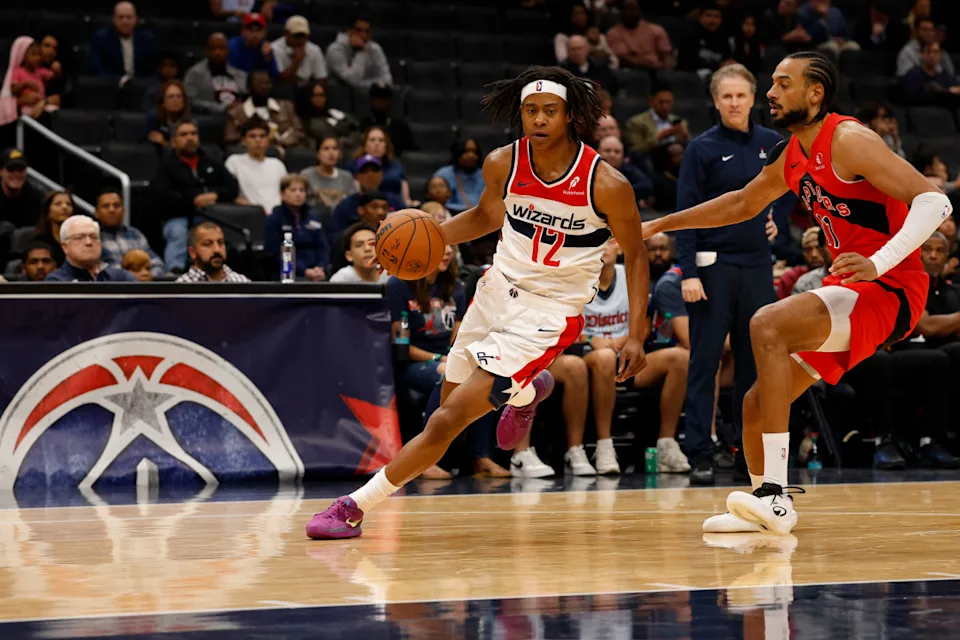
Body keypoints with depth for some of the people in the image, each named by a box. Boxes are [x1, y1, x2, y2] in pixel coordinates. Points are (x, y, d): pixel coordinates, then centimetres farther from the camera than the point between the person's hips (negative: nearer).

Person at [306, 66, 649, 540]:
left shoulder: (606, 184, -16)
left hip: (548, 312, -6)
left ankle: (355, 507, -4)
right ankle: (527, 392, 52)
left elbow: (635, 253, -2)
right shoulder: (502, 164, -5)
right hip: (498, 290, 6)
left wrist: (636, 335, -8)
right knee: (447, 401, 22)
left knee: (448, 420, -13)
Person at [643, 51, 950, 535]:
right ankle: (761, 509, 31)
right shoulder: (791, 158, 11)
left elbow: (935, 201, -25)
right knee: (758, 404, 9)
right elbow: (742, 204, 29)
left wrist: (879, 263, -38)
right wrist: (660, 225, 29)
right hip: (849, 293, 9)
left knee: (767, 326, -29)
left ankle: (776, 496, -29)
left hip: (889, 290, -9)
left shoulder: (848, 142, -16)